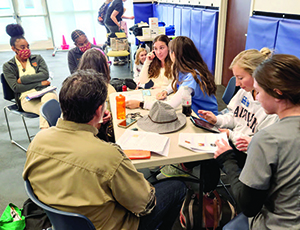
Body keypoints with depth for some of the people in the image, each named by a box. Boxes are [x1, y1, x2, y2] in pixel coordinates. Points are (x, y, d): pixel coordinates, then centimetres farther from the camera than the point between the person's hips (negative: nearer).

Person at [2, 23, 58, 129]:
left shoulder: (37, 58, 19)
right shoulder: (8, 66, 13)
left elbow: (45, 75, 1)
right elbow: (15, 88, 0)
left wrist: (22, 79, -2)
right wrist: (39, 83, -5)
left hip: (45, 92, 2)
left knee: (49, 97, -38)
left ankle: (44, 130, -41)